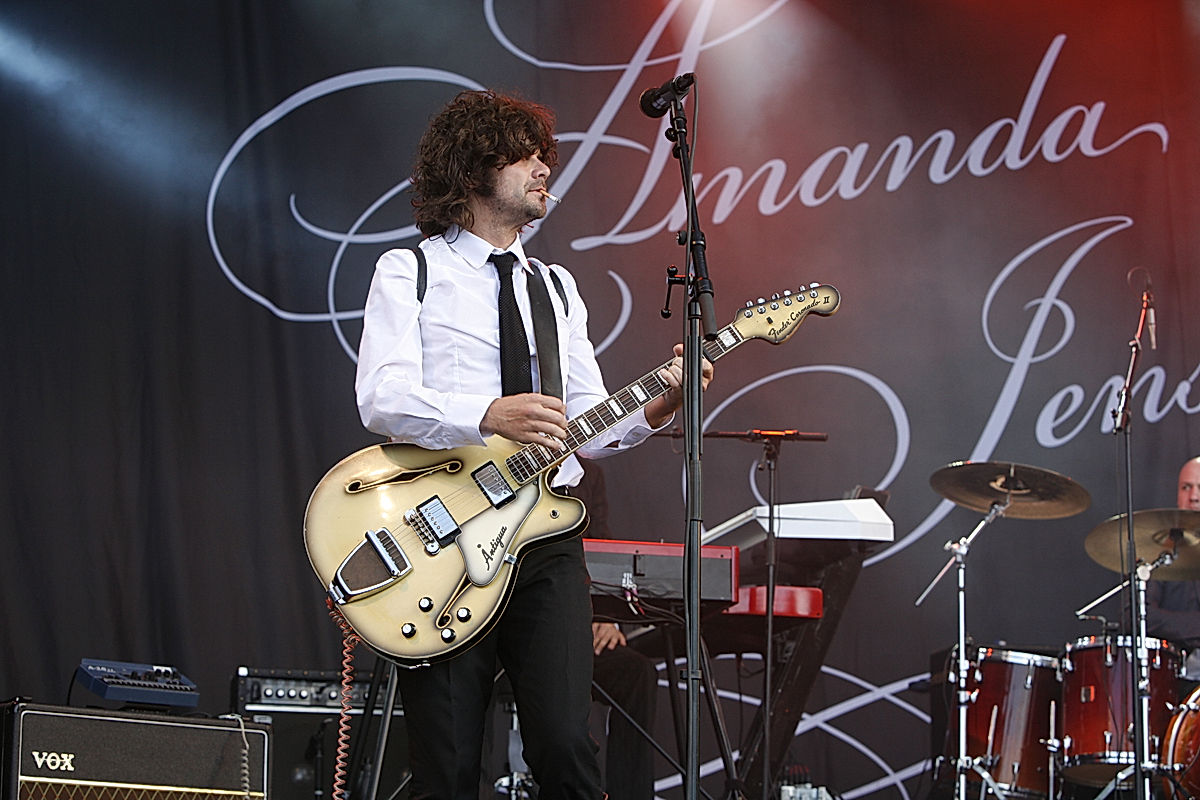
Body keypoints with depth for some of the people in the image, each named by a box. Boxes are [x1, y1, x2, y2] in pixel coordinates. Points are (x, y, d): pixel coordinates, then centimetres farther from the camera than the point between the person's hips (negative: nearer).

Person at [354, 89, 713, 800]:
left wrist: (659, 407, -4)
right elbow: (382, 399, -11)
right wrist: (490, 416, -25)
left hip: (546, 536, 4)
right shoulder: (409, 272, 6)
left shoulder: (557, 286, 22)